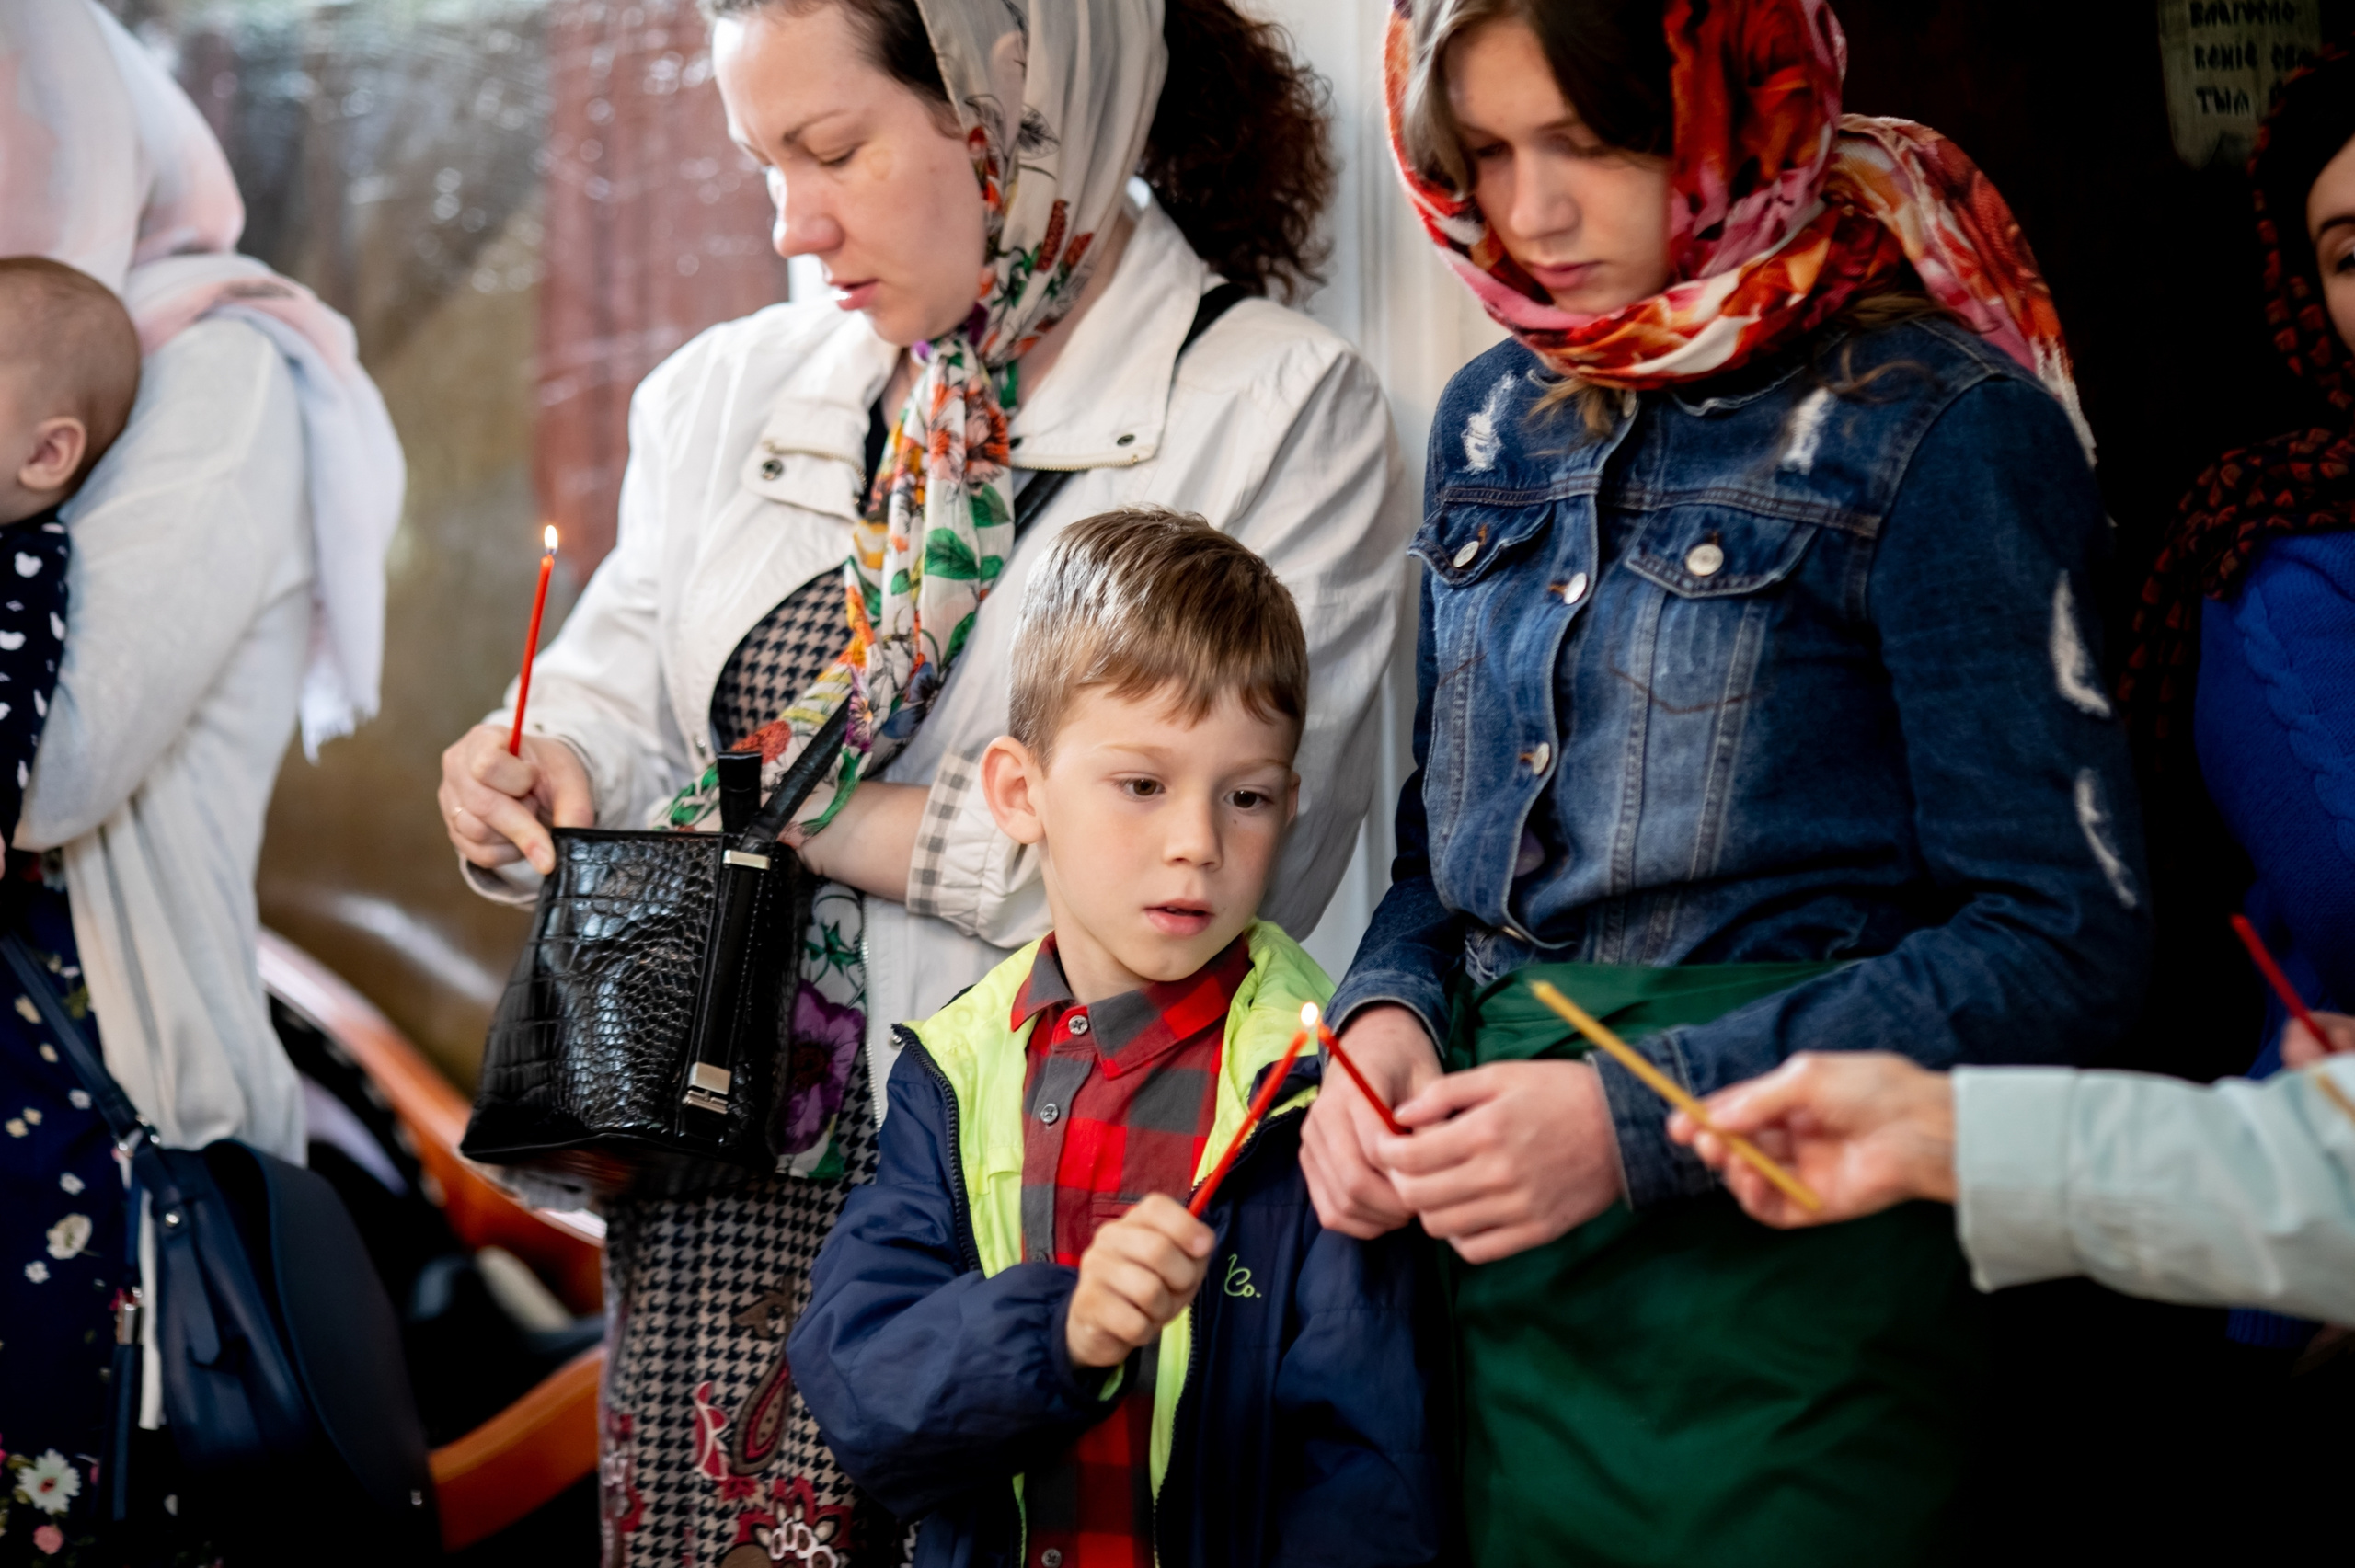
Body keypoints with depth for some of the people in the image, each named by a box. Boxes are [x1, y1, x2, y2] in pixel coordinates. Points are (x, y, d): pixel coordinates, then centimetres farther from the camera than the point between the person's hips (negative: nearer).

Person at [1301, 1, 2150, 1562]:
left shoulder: (1939, 427, -10)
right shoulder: (1496, 418, 9)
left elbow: (2064, 940, -13)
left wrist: (1643, 1116, -20)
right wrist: (1387, 1013, -5)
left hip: (1780, 1297, -5)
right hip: (1488, 1276, 6)